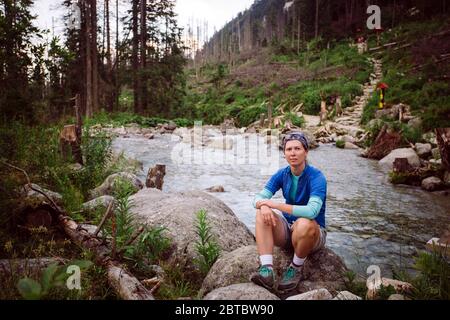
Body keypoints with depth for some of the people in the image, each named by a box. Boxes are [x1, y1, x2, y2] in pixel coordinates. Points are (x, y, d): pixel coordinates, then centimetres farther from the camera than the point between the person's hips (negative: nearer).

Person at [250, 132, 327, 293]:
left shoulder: (317, 177, -19)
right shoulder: (282, 174, -2)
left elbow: (312, 211, -35)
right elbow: (259, 198, -10)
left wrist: (275, 204, -31)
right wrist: (264, 206, -35)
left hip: (314, 233, -4)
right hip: (288, 231, 5)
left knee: (304, 223, -38)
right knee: (262, 213, -21)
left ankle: (296, 269, -11)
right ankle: (267, 270, -31)